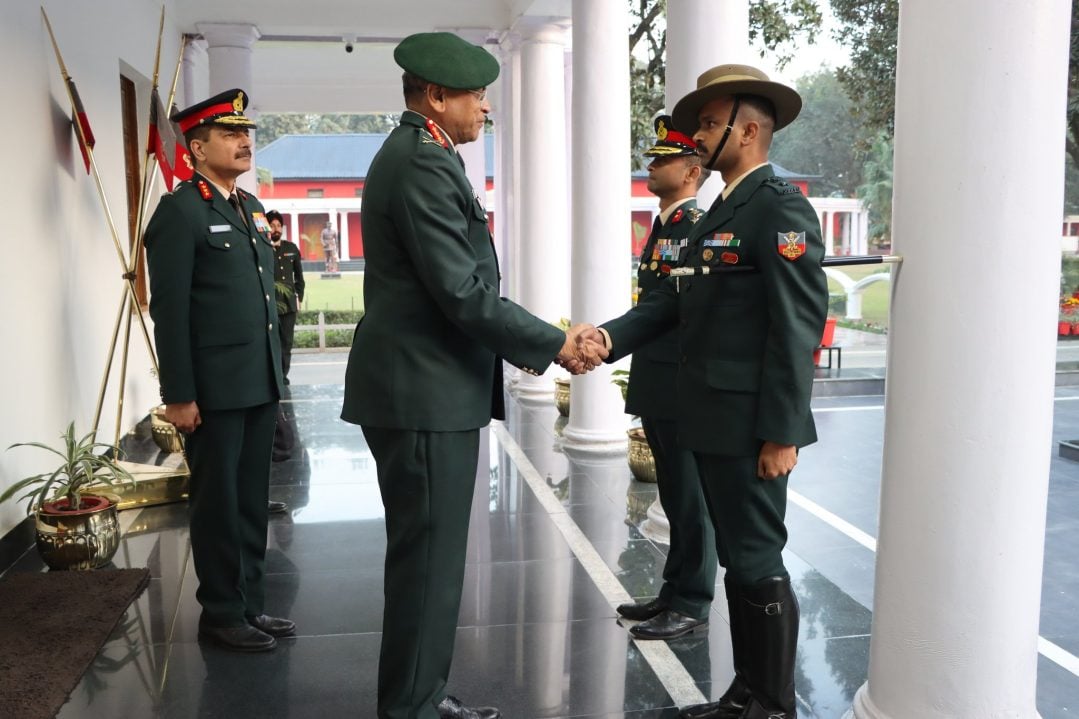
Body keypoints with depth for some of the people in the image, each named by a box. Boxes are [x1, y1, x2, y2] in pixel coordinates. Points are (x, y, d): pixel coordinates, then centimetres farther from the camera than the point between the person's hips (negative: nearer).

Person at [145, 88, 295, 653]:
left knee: (252, 500, 14)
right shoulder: (180, 210, -8)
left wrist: (275, 371, 16)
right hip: (213, 388, -7)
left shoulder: (250, 207, 15)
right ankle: (221, 613, 19)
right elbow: (169, 309, -12)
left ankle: (250, 603, 26)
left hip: (259, 383, 7)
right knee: (218, 503, 5)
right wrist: (179, 395, -15)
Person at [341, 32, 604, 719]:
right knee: (427, 559, 0)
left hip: (428, 386, 11)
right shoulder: (423, 165, -17)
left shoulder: (420, 156, 16)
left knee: (431, 555, 18)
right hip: (426, 394, -11)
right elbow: (464, 296, -22)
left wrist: (546, 338, 10)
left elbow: (455, 283, 16)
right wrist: (555, 345, -12)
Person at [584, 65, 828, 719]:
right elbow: (673, 301, 10)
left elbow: (798, 325, -18)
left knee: (757, 562, 1)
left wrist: (782, 433, -20)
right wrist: (609, 337, -6)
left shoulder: (779, 207, -12)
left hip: (752, 425, -9)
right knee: (738, 559, 16)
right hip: (715, 421, 9)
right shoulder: (722, 212, 17)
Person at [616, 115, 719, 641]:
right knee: (673, 496, 17)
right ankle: (674, 593, 28)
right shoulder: (661, 226, 15)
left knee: (690, 499, 2)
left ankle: (692, 605, 13)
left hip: (683, 387, -9)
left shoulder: (700, 228, -13)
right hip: (654, 385, 9)